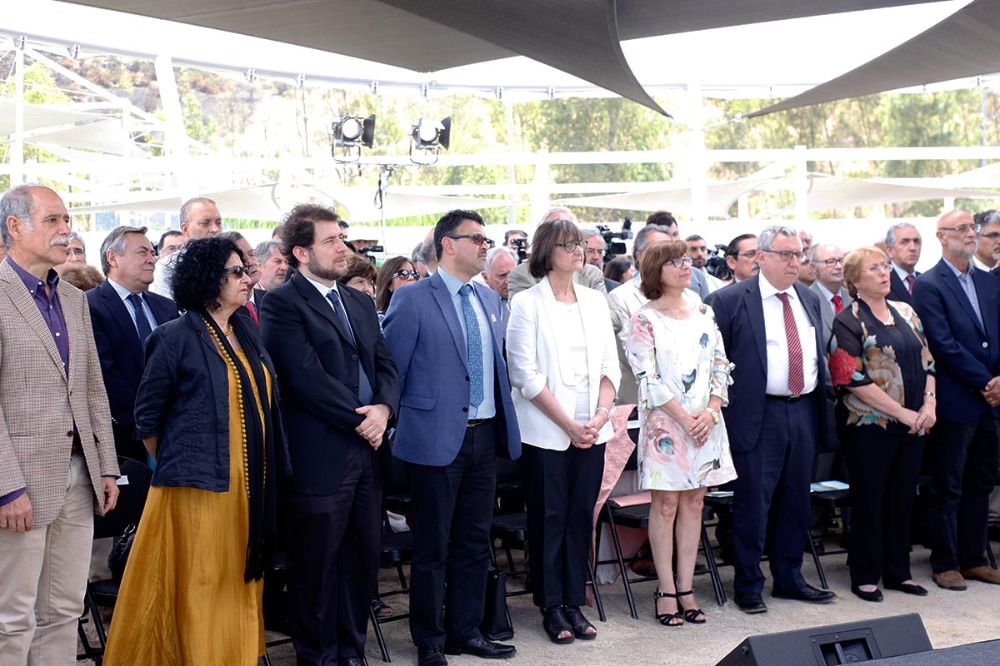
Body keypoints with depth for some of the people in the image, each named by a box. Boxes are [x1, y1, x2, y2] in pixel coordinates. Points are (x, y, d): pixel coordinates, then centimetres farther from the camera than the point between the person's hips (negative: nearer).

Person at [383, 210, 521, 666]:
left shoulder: (489, 299, 12)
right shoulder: (413, 299, -10)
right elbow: (390, 368, -7)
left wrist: (502, 417, 14)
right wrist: (392, 419, -3)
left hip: (485, 436, 6)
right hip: (437, 438, -6)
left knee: (474, 542, 13)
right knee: (433, 547, 5)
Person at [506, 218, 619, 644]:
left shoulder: (595, 302, 10)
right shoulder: (527, 303, -4)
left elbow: (610, 367, 9)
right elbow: (525, 374, -10)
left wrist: (600, 415, -7)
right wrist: (567, 424, -14)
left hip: (592, 430, 4)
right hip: (546, 431, -4)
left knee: (582, 516, 8)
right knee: (548, 518, 3)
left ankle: (574, 602, 18)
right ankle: (551, 606, 14)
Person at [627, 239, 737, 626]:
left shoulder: (704, 314, 10)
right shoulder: (645, 319, -5)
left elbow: (720, 367, 8)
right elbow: (647, 377, -11)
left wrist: (710, 412, -7)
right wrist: (684, 418, -14)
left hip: (705, 423, 5)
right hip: (665, 423, -5)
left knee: (694, 503, 7)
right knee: (666, 504, 0)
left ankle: (685, 588, 14)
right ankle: (666, 590, 9)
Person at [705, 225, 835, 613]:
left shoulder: (809, 299, 14)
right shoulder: (730, 301, -7)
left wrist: (820, 396, 15)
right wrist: (722, 411, -10)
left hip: (804, 411, 6)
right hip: (758, 416, -6)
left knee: (795, 501, 13)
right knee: (753, 504, -1)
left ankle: (789, 579, 26)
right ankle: (748, 586, 12)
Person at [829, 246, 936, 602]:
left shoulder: (906, 312, 11)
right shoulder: (848, 321, -8)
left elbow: (927, 361, 12)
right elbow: (853, 379, -14)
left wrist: (929, 403, -4)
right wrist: (901, 412, -15)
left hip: (912, 424, 6)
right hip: (869, 424, -5)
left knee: (903, 496, 11)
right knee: (869, 499, 3)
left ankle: (898, 571, 24)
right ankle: (865, 576, 16)